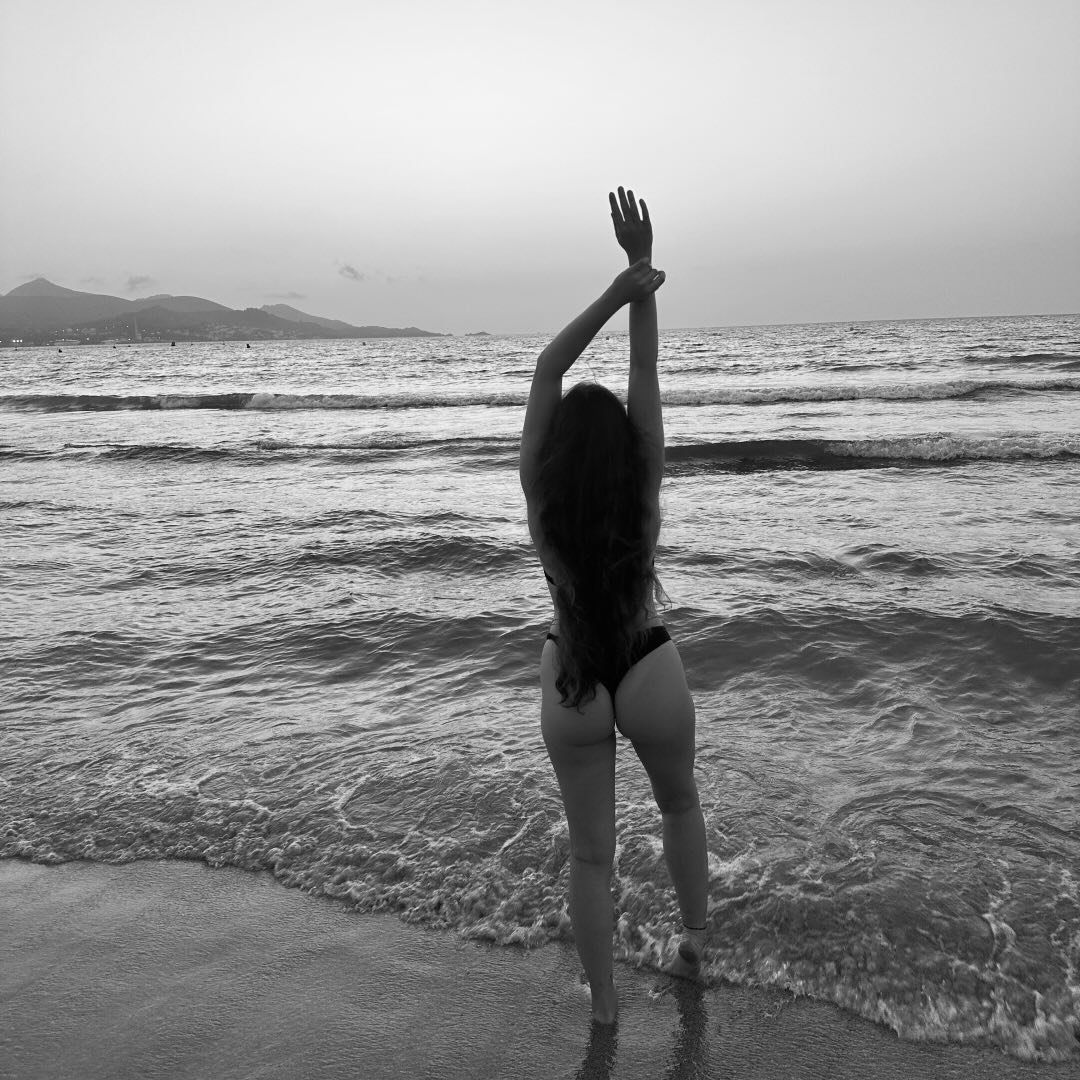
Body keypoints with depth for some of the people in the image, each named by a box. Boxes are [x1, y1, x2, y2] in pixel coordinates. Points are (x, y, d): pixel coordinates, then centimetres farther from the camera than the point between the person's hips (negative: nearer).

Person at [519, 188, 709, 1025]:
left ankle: (605, 1006, 27)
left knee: (591, 853, 14)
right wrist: (642, 275, -14)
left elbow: (547, 372, -11)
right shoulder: (642, 490, -16)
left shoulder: (541, 495, -14)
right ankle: (696, 938, 44)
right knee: (681, 805, 30)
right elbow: (646, 377, -14)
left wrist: (618, 292, -14)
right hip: (650, 674, 0)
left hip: (571, 685, 1)